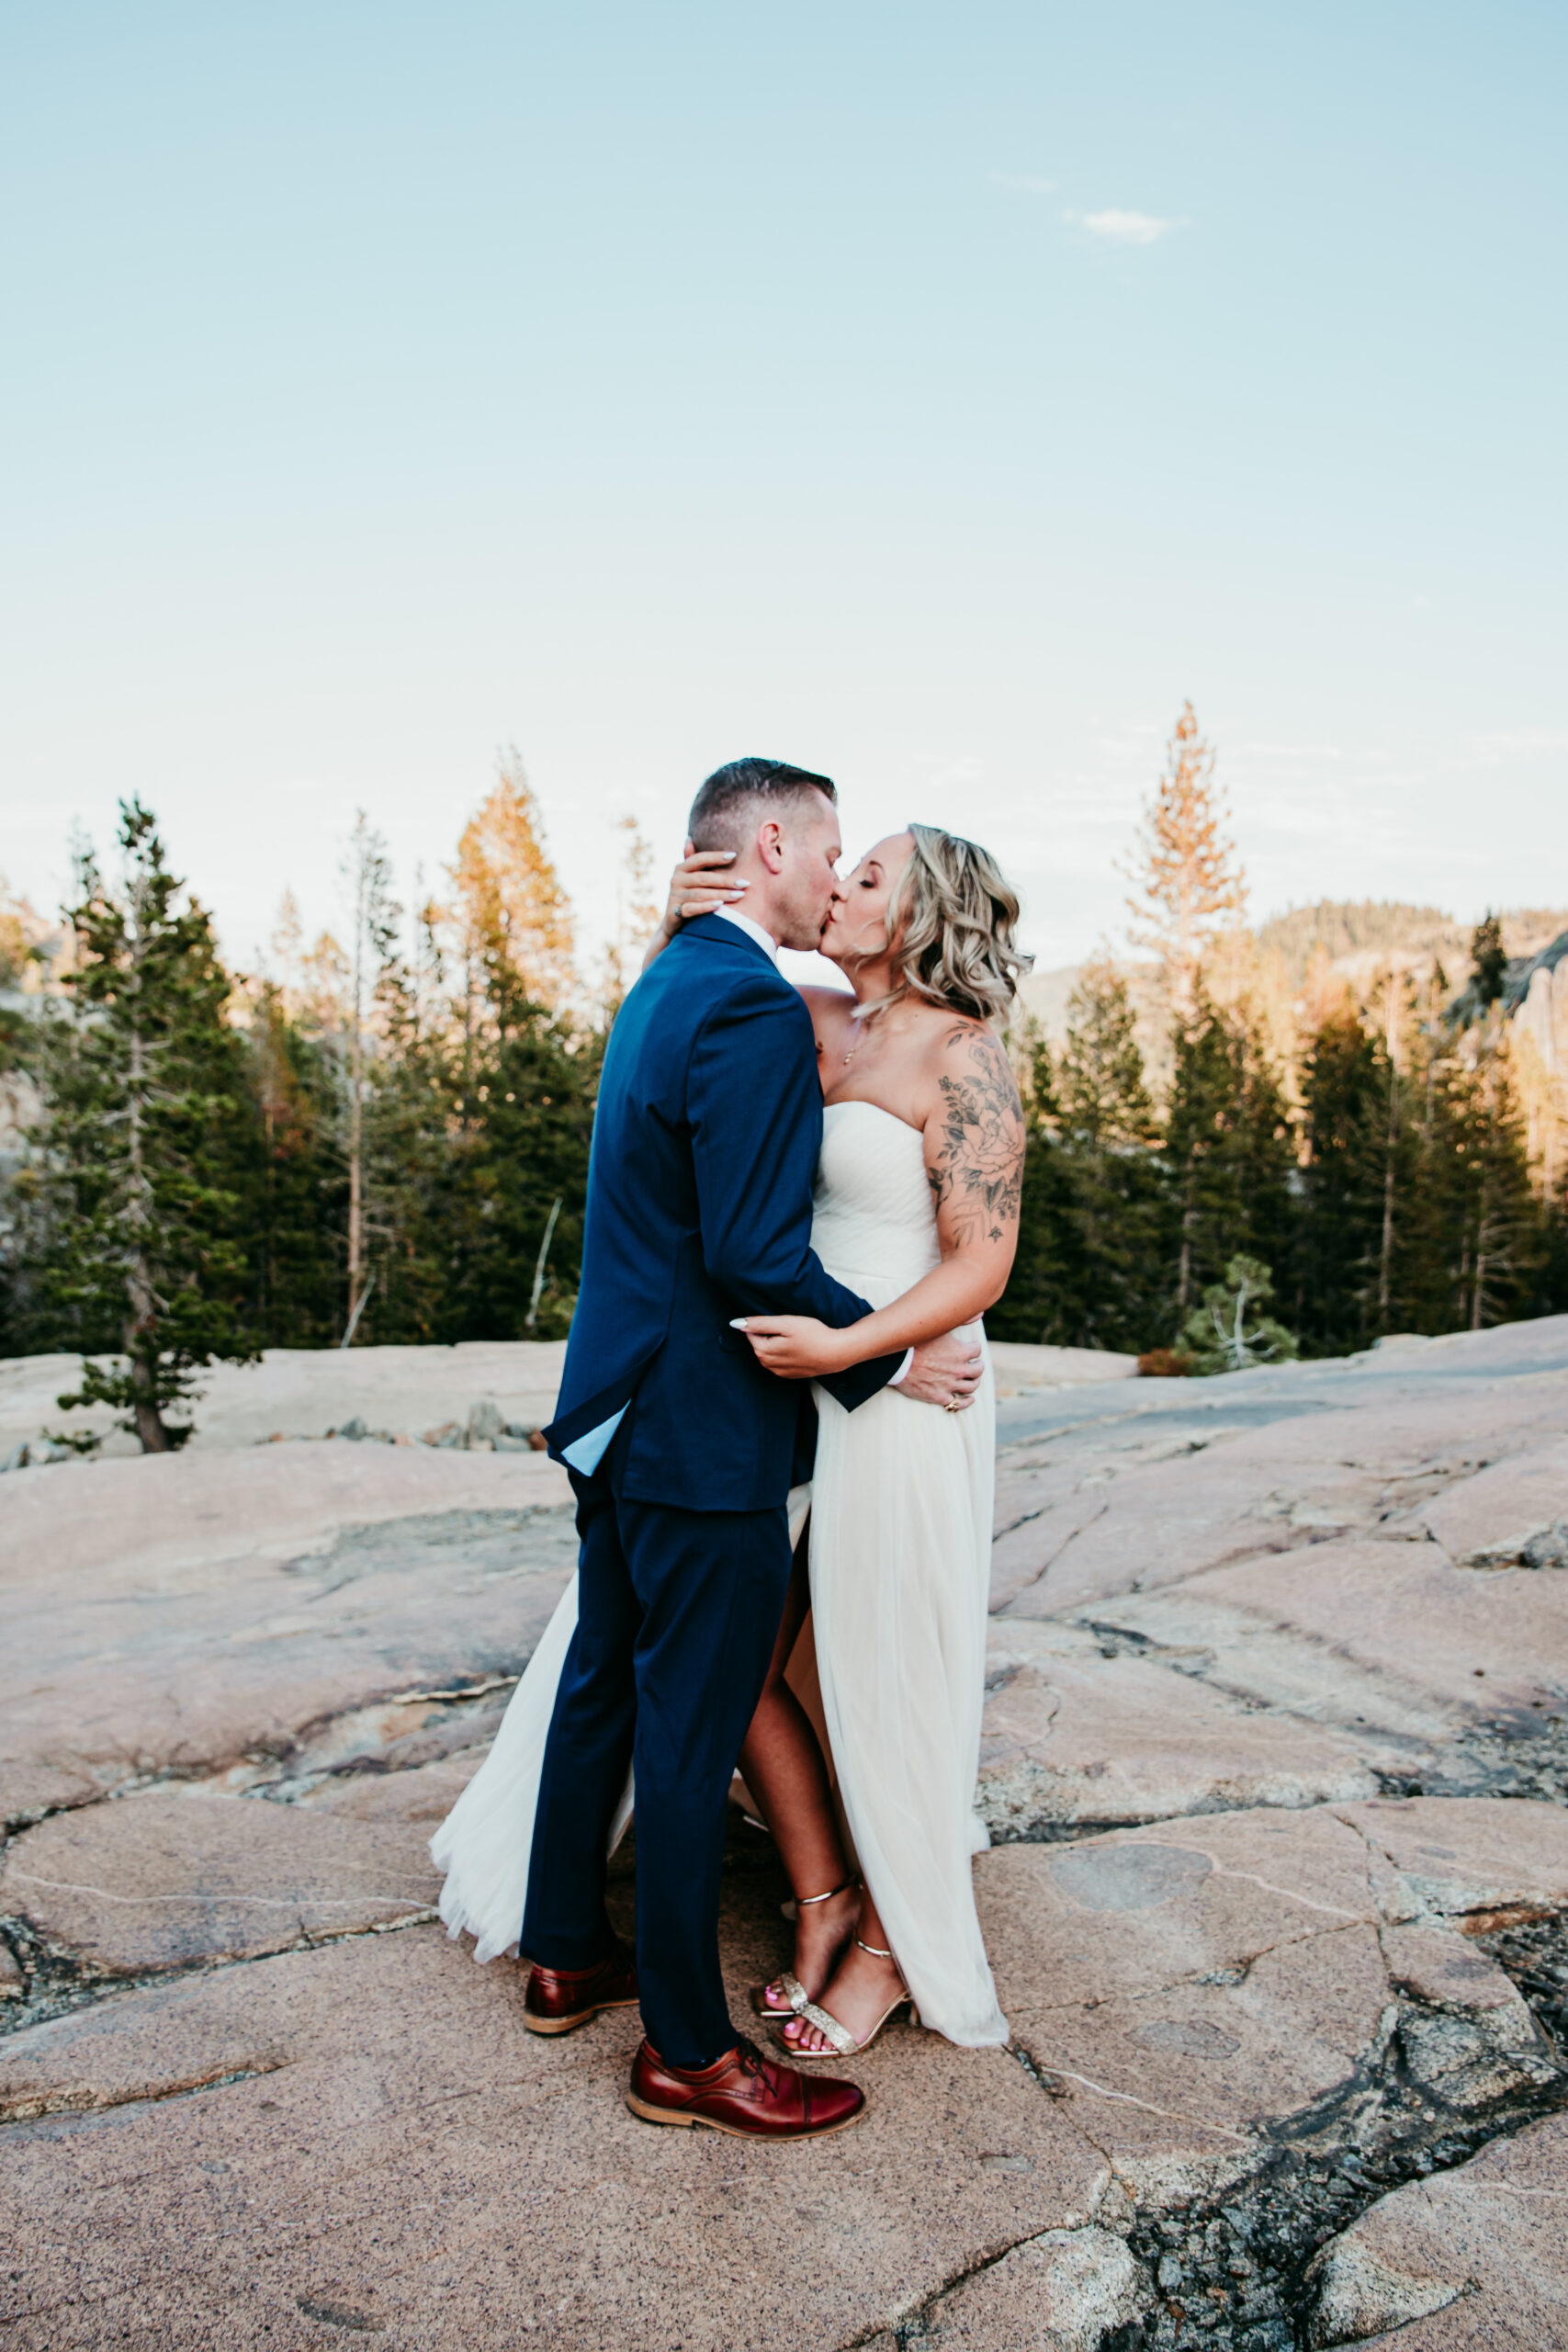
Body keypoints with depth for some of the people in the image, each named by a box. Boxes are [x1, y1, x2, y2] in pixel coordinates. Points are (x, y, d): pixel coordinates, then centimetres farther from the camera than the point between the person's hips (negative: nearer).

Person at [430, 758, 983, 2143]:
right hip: (705, 1433, -10)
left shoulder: (670, 984, 11)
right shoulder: (757, 1008, -21)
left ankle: (564, 1957, 38)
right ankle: (687, 2053, 21)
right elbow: (758, 1262, -25)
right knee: (693, 1734, 4)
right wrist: (890, 1358, -12)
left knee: (600, 1688, 20)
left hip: (622, 1405, 10)